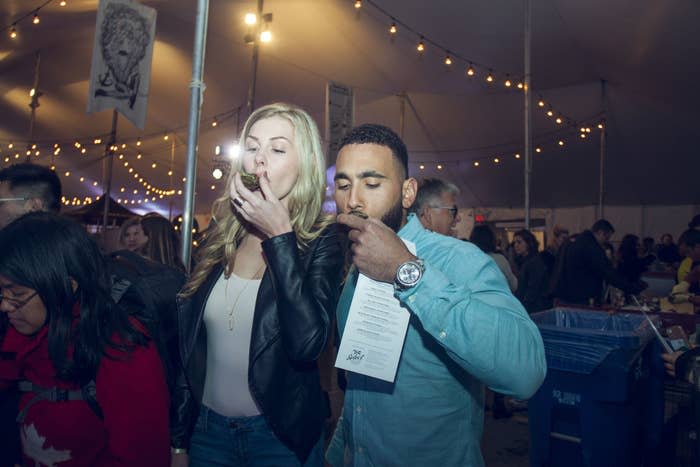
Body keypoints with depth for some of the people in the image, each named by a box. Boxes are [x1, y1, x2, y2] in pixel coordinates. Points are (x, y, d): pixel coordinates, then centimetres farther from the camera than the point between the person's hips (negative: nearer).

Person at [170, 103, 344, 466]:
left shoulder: (321, 241, -13)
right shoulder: (221, 236, -2)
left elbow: (307, 344, -28)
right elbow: (188, 343, 4)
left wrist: (280, 234, -25)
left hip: (281, 435, -3)